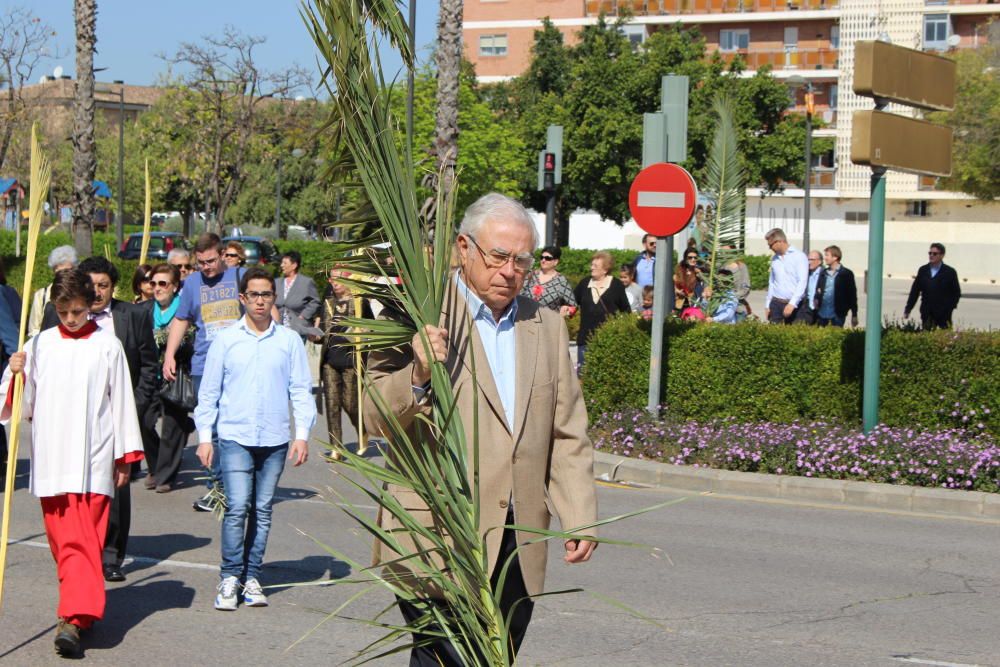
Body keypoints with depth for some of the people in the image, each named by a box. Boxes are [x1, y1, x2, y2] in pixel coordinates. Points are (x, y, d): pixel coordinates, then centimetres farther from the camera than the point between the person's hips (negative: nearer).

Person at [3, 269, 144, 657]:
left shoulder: (108, 347, 2)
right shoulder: (40, 345, 8)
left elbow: (122, 402, 6)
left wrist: (126, 457, 7)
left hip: (94, 459, -3)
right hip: (51, 459, 3)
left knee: (85, 539, -9)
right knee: (63, 538, 4)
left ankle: (74, 617, -15)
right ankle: (82, 608, 16)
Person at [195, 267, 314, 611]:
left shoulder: (289, 340, 6)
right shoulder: (226, 340, 5)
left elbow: (301, 389, 9)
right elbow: (209, 391, 8)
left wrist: (302, 434, 1)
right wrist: (204, 436, 4)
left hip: (275, 440, 2)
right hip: (235, 437, -1)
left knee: (263, 510, 6)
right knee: (237, 508, -11)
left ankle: (252, 578, 14)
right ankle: (230, 577, -1)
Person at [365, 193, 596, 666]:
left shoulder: (547, 328, 15)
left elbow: (567, 435, 16)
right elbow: (376, 418, -6)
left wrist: (579, 517, 7)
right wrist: (418, 376, -25)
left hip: (518, 546, 5)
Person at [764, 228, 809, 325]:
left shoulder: (799, 256, -6)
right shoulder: (775, 259, 14)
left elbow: (802, 282, -12)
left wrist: (792, 304, -18)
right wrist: (767, 305, 18)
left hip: (794, 305, -5)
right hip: (776, 303, 5)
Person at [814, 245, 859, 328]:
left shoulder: (846, 274, -3)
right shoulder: (824, 273, 11)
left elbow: (852, 295, -3)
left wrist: (854, 315, -4)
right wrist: (816, 299, -5)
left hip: (838, 315, -5)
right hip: (822, 314, 5)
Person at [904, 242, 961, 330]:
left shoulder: (950, 272, 1)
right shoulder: (923, 270, 10)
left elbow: (956, 293, 4)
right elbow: (914, 291, 11)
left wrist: (949, 308, -6)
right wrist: (907, 310, 7)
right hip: (927, 314, 3)